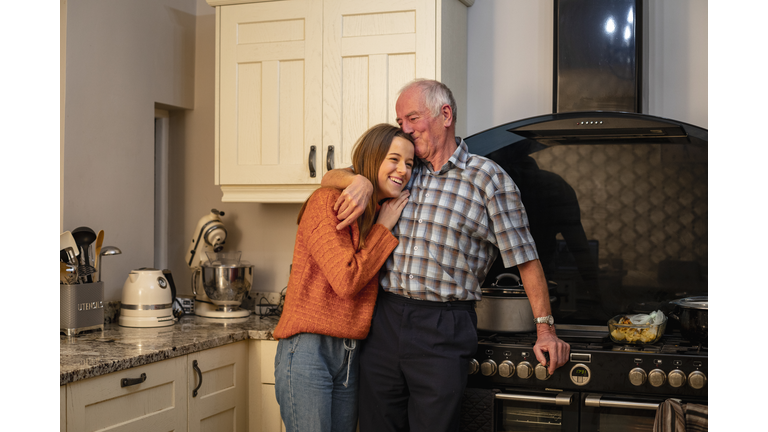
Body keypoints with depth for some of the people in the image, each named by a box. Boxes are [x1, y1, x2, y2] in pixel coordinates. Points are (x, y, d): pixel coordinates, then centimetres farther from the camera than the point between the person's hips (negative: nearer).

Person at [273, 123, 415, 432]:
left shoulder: (384, 216, 14)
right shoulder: (327, 202, -10)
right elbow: (347, 280, -16)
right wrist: (383, 230, -8)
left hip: (351, 356, 8)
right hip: (308, 349, -7)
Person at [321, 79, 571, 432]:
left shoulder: (487, 178, -2)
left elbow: (524, 257, -2)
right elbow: (331, 178, 15)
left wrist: (545, 330, -3)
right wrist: (360, 181, -9)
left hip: (444, 330, -4)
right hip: (383, 322, 5)